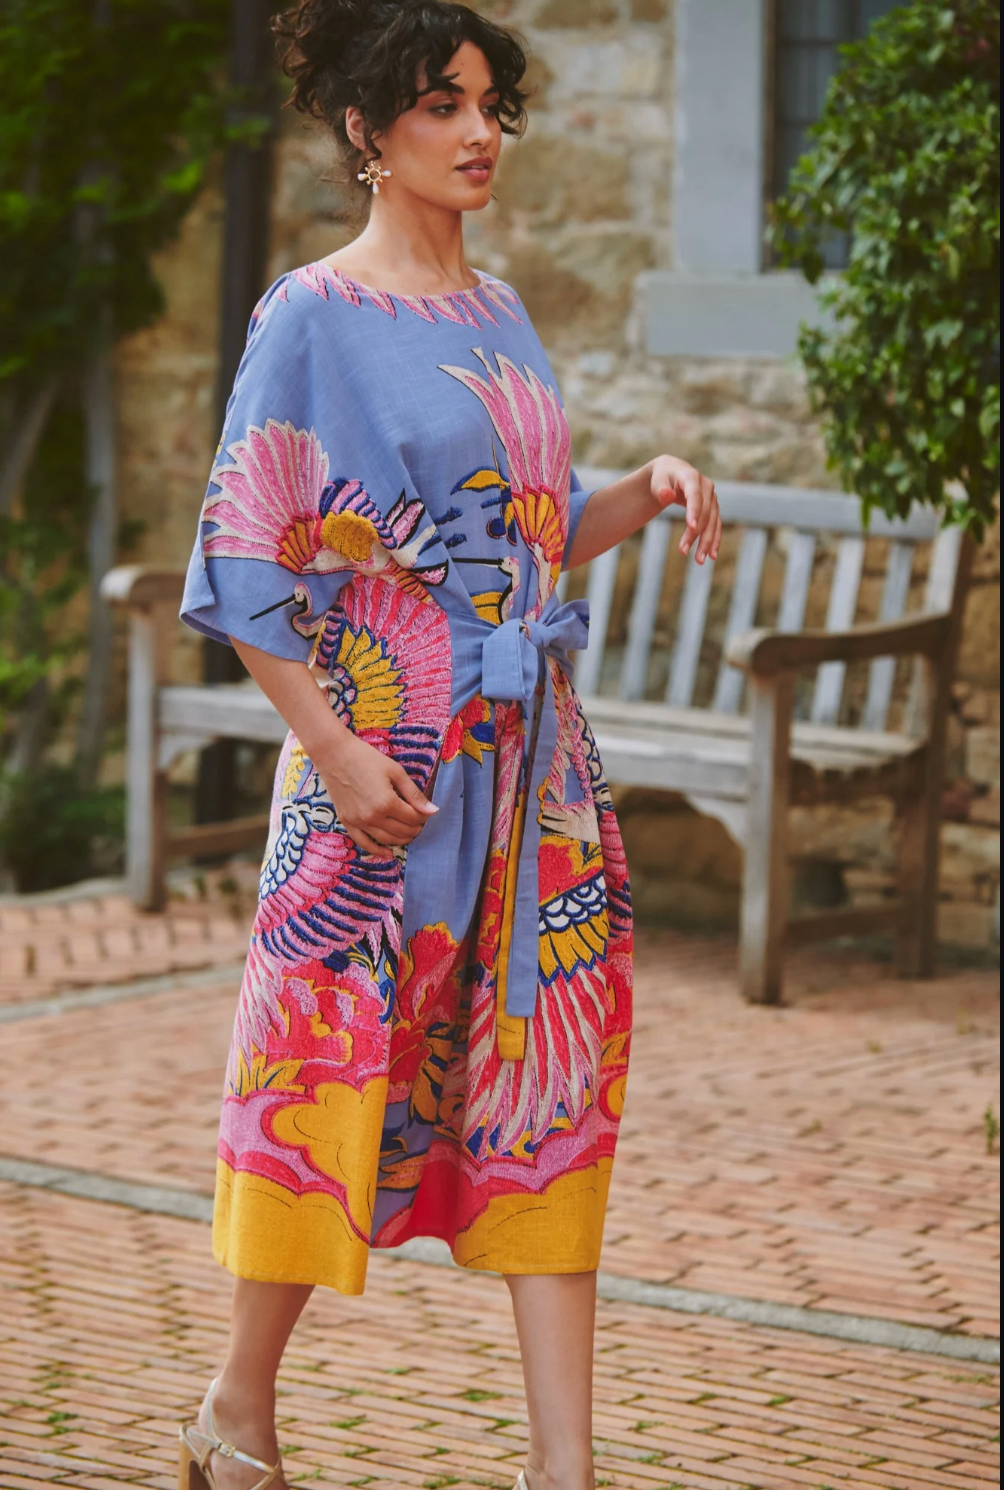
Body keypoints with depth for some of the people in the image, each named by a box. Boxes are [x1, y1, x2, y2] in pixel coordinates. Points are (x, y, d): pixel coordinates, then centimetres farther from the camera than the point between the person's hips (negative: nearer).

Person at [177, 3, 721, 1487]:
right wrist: (335, 752, -16)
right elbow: (246, 562, -10)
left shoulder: (498, 310, 13)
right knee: (340, 1059, 0)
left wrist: (649, 489, 0)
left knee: (550, 1067, 3)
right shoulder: (313, 317, -7)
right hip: (386, 759, -6)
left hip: (531, 755, 7)